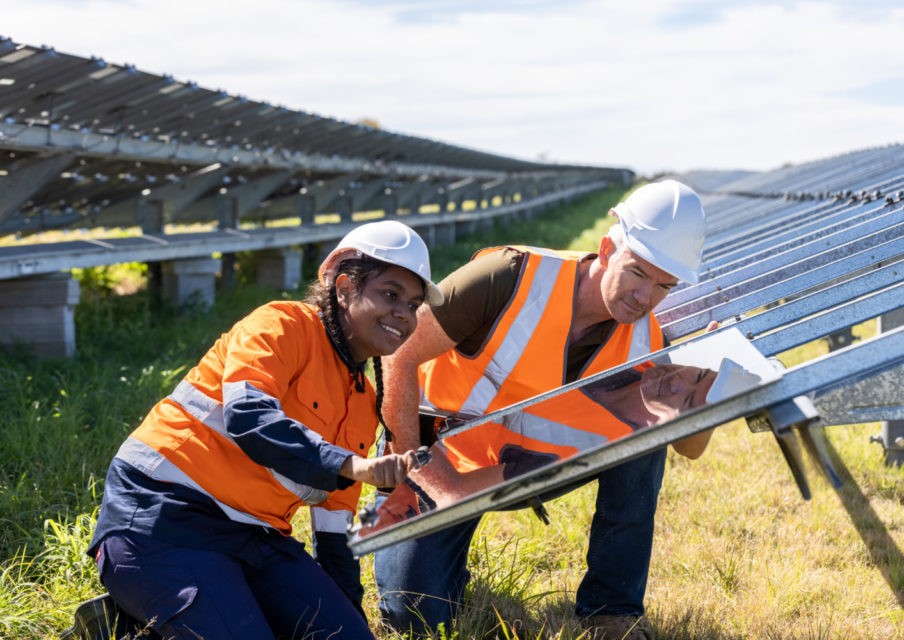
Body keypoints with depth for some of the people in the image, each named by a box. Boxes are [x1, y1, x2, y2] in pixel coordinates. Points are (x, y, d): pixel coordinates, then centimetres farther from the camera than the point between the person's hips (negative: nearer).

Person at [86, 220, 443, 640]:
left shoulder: (364, 404, 15)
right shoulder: (285, 326, -8)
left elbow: (334, 519, 20)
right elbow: (247, 415, -27)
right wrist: (348, 464, -36)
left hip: (252, 537, 9)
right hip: (163, 518, -9)